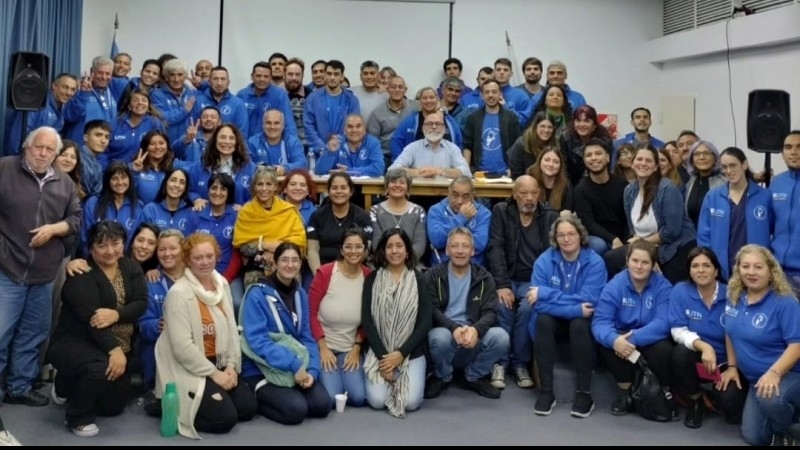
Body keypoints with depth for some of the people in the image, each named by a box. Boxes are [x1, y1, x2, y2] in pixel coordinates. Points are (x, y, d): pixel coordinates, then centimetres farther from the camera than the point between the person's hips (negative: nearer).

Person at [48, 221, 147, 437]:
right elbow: (90, 317, -29)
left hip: (118, 346, 7)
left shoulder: (131, 268, 1)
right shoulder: (81, 275, -17)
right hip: (75, 343, -7)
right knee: (102, 369, -38)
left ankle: (71, 383, 37)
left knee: (114, 406, 12)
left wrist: (116, 314, -32)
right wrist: (113, 349, -41)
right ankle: (78, 416, -9)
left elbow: (141, 303, -10)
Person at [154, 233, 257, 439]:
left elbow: (231, 328, 6)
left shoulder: (222, 285, 5)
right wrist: (213, 373, -18)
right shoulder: (179, 293, -18)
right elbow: (182, 347, -22)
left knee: (247, 408, -2)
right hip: (187, 368, -7)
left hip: (219, 363, 8)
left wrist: (232, 366, -5)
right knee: (225, 417, -17)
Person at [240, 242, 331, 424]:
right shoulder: (258, 293, -13)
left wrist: (312, 370, -11)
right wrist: (294, 365, -27)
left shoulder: (300, 294, 7)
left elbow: (306, 337, 7)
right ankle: (256, 400, 2)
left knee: (323, 405, -15)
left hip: (297, 368, 5)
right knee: (296, 409, -24)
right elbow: (256, 340, -21)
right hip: (261, 370, -5)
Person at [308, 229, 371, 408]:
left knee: (358, 398, -15)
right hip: (323, 346, -2)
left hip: (350, 349, 2)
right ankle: (323, 376, 14)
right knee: (331, 398, -19)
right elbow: (311, 313, -8)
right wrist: (323, 348, -11)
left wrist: (356, 348, -3)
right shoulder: (325, 273, -12)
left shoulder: (369, 277, -3)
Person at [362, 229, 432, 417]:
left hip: (411, 353, 0)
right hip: (379, 353, 0)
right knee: (377, 400, -19)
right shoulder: (372, 280, 4)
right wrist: (382, 356, -12)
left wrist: (401, 353, -12)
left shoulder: (418, 280, 3)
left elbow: (425, 322, -3)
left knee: (411, 402, -19)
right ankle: (387, 371, 14)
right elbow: (366, 321, -2)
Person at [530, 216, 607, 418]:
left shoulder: (595, 262, -14)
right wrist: (575, 308, -32)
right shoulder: (544, 261, -11)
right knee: (542, 320, -31)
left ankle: (584, 393, -22)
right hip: (555, 319, 1)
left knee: (579, 324, -34)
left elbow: (588, 301, -25)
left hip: (583, 320, -1)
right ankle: (546, 391, -22)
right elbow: (540, 303, -21)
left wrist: (545, 293, -26)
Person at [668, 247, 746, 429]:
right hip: (698, 359, 1)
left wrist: (733, 367, -17)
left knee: (729, 401, -28)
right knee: (681, 351, -33)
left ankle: (713, 394, 15)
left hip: (726, 362, -1)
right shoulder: (680, 291, -8)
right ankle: (695, 400, -3)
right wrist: (703, 346, -32)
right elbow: (678, 330, -14)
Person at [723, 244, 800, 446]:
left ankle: (782, 432, -6)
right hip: (757, 378, 7)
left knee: (770, 398, -40)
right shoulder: (735, 298, -2)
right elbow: (731, 334, 13)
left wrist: (774, 373, -37)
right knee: (753, 437, 5)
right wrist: (732, 366, 9)